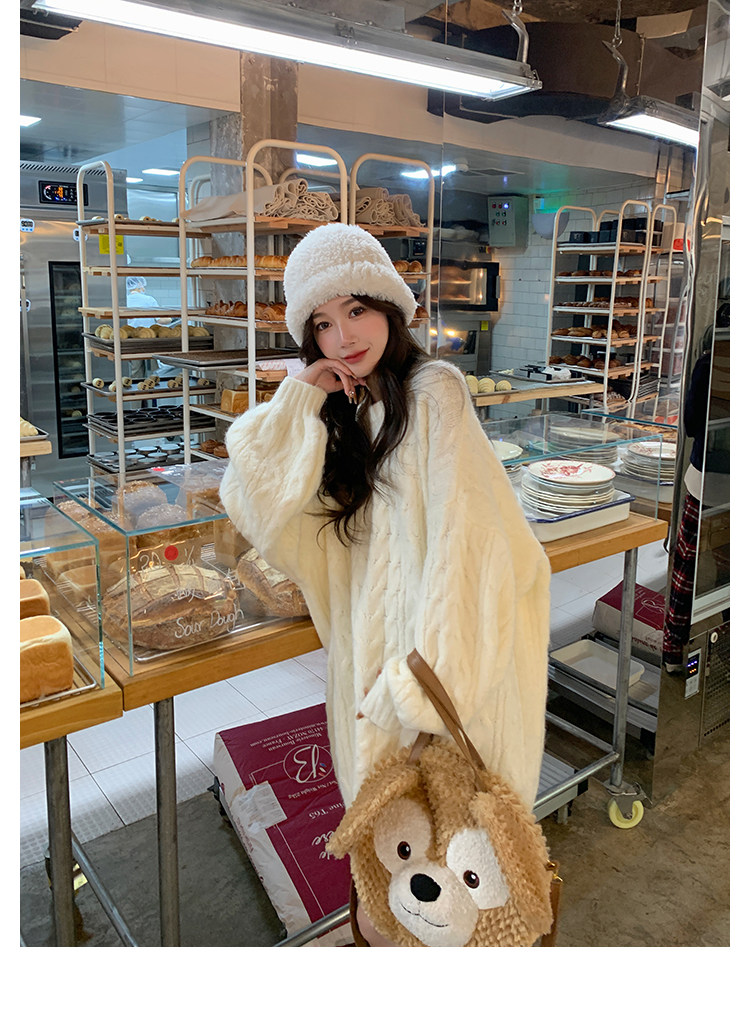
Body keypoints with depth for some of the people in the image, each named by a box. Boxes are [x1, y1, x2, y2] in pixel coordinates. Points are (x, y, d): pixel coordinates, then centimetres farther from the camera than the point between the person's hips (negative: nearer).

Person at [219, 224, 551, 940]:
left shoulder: (432, 391, -13)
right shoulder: (341, 414, 8)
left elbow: (463, 539, -21)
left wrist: (422, 682, -23)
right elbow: (249, 506, -1)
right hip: (368, 651, 6)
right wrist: (300, 398, -8)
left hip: (443, 653, -6)